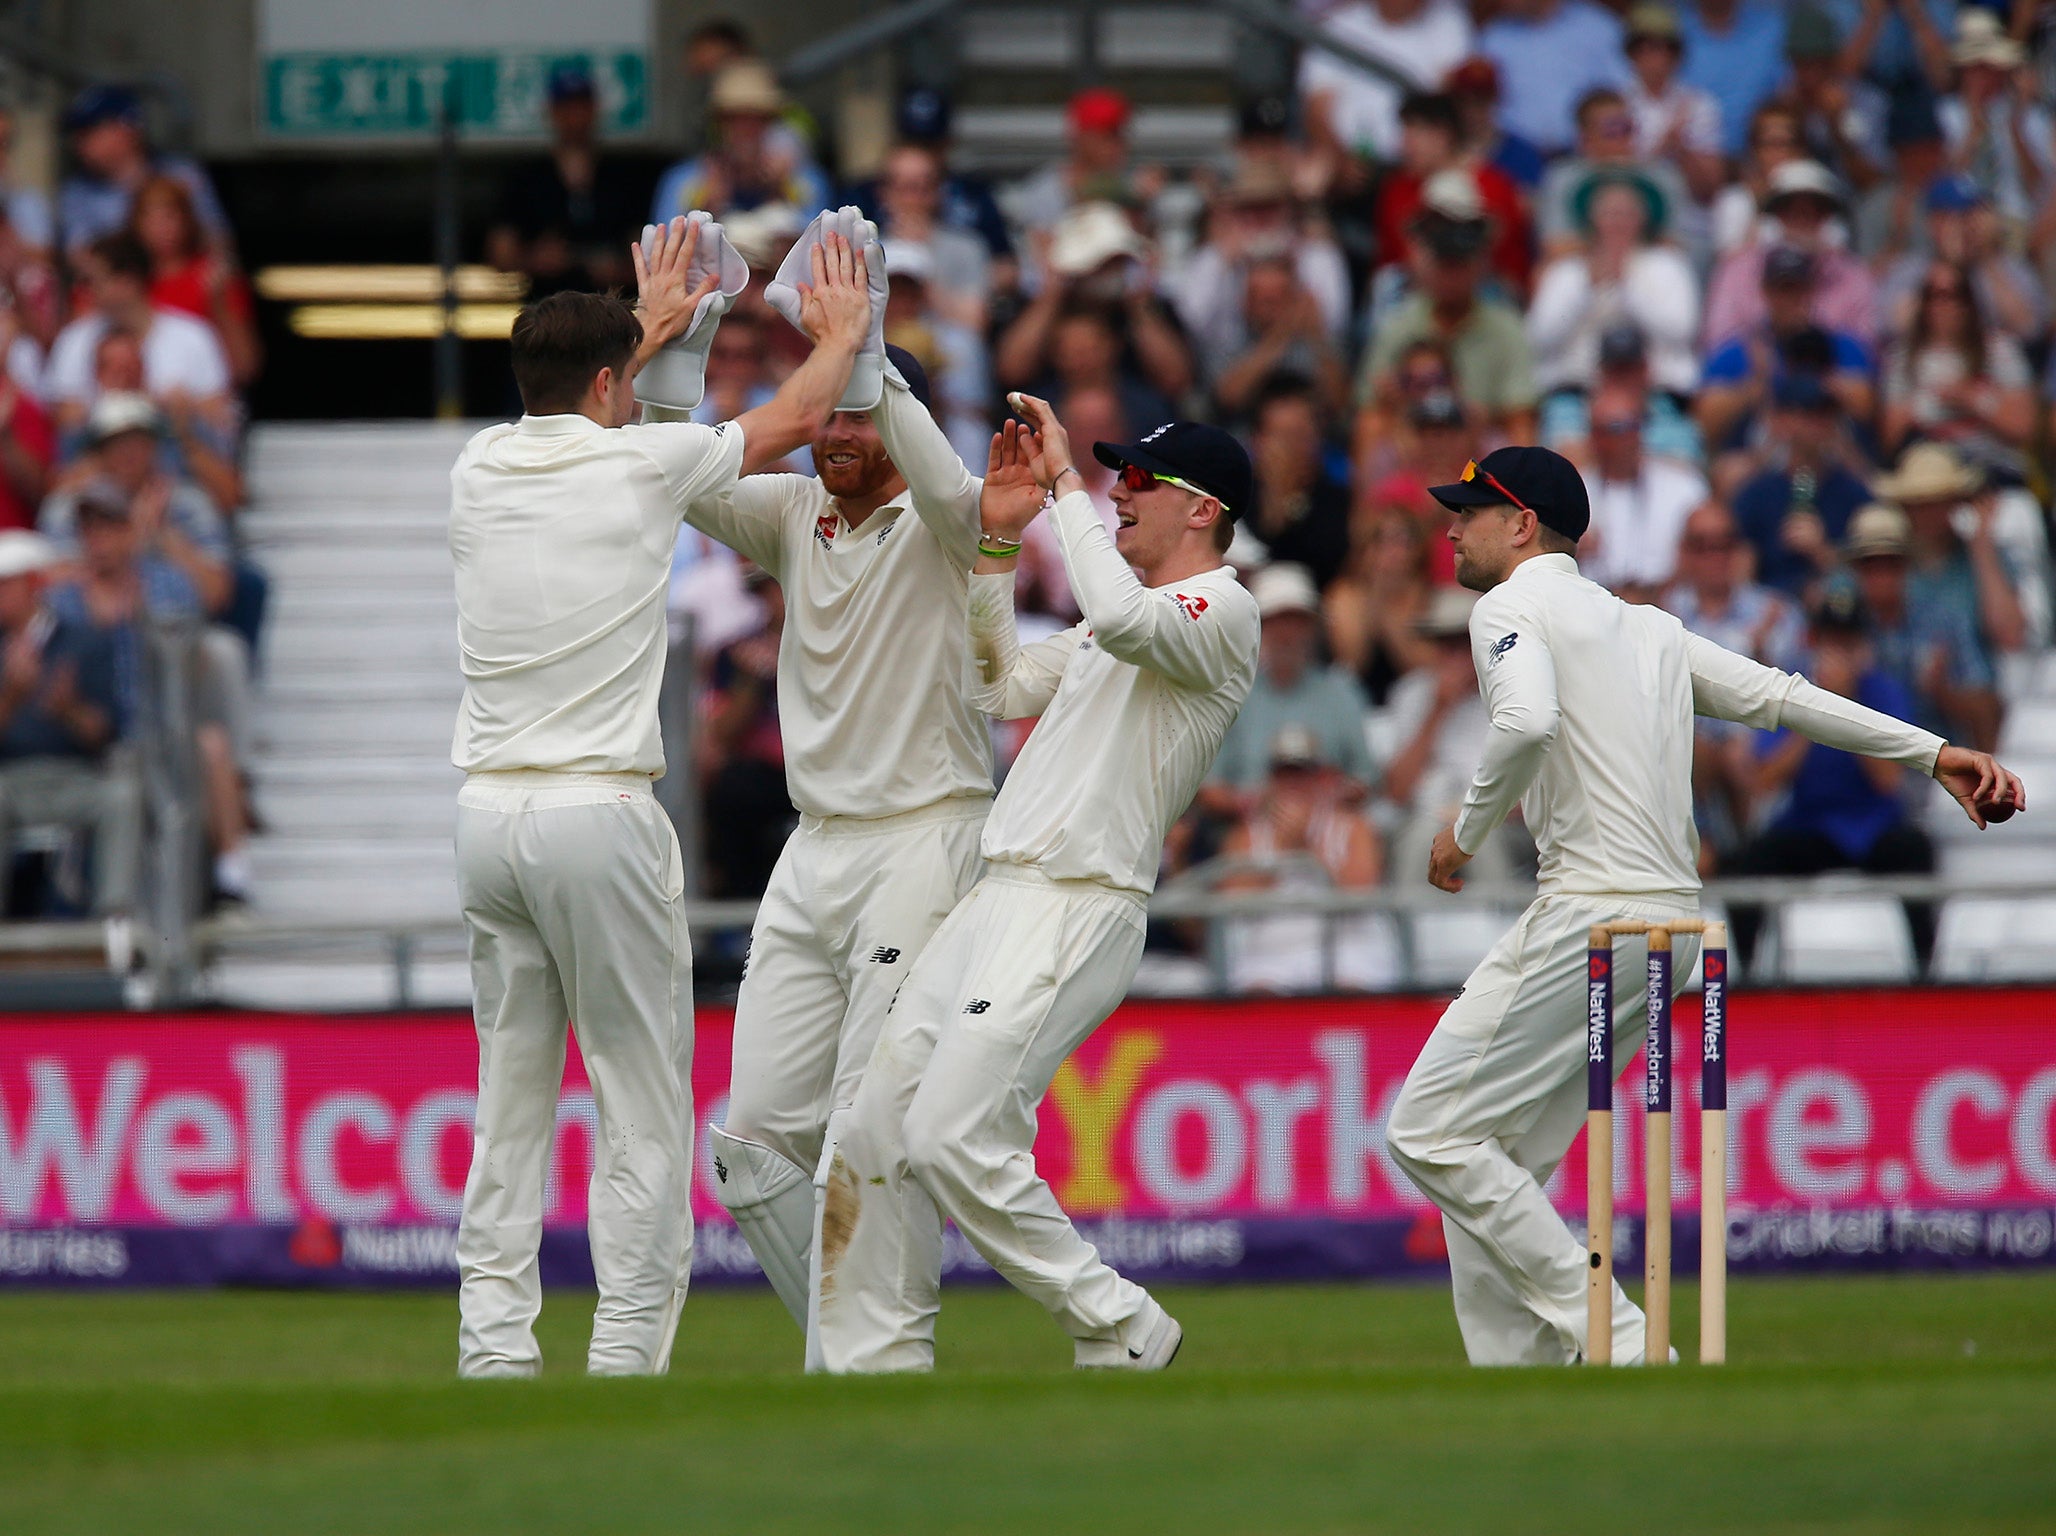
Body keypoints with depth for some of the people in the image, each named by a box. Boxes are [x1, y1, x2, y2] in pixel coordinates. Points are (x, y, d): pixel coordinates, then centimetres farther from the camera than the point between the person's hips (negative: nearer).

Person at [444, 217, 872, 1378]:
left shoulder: (482, 469, 9)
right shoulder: (642, 464, -4)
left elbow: (565, 413, 34)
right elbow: (795, 421, 13)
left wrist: (649, 328, 47)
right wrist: (842, 335, 31)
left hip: (486, 810, 5)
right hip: (599, 815, -5)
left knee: (510, 1104, 9)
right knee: (645, 1106, -1)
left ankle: (495, 1350, 4)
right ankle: (626, 1358, -6)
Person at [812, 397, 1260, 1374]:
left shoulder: (1222, 609, -6)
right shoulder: (1126, 617, 25)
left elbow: (1122, 619, -27)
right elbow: (1004, 686, 29)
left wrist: (1066, 485, -17)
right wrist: (1000, 539, 21)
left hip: (1079, 910, -10)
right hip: (1000, 894, 10)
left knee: (955, 1139, -19)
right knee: (877, 1132, 5)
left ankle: (1118, 1330, -7)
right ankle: (875, 1364, 11)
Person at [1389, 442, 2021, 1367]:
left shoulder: (1512, 607, -2)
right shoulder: (1646, 627, 23)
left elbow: (1527, 720, -23)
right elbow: (1778, 695, 17)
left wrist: (1467, 831, -9)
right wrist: (1935, 753, 12)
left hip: (1594, 916, -9)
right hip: (1671, 923, 9)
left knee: (1431, 1132, -7)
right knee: (1497, 1156, 14)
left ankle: (1615, 1338, -15)